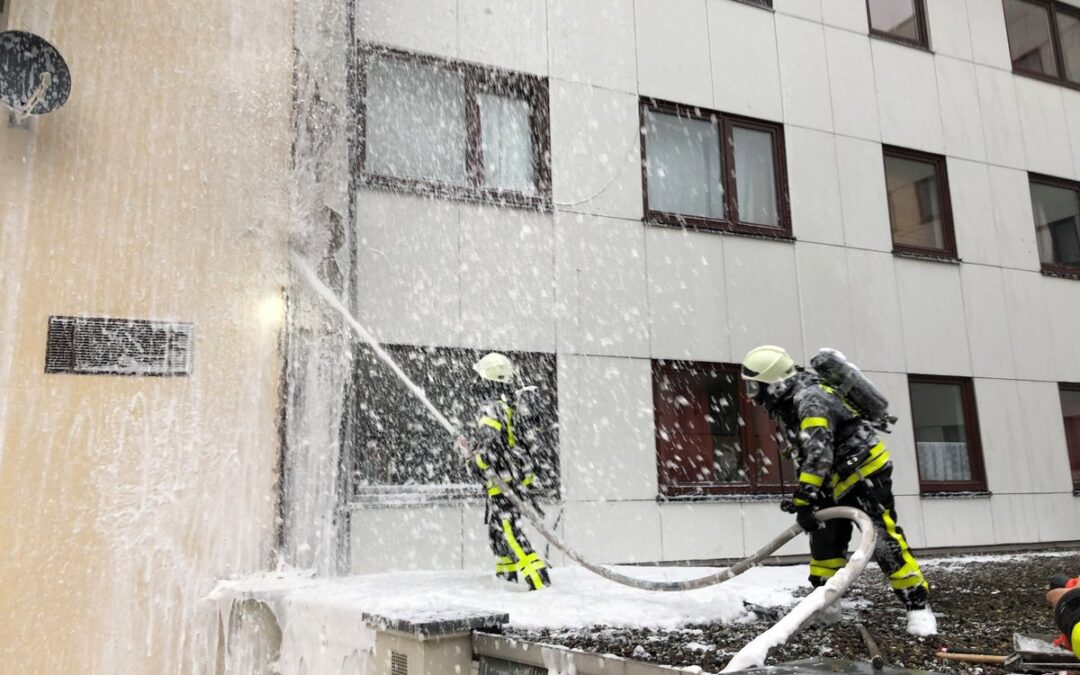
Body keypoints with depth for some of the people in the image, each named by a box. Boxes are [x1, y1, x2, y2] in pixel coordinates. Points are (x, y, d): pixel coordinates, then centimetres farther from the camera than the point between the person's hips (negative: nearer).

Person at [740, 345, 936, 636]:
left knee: (883, 539, -12)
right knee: (825, 540, 9)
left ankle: (918, 606, -3)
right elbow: (805, 454, 17)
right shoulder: (786, 404, 6)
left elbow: (819, 451, -37)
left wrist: (804, 499, -39)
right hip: (837, 479, 10)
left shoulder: (810, 398, -26)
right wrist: (802, 496, 14)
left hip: (866, 469, -10)